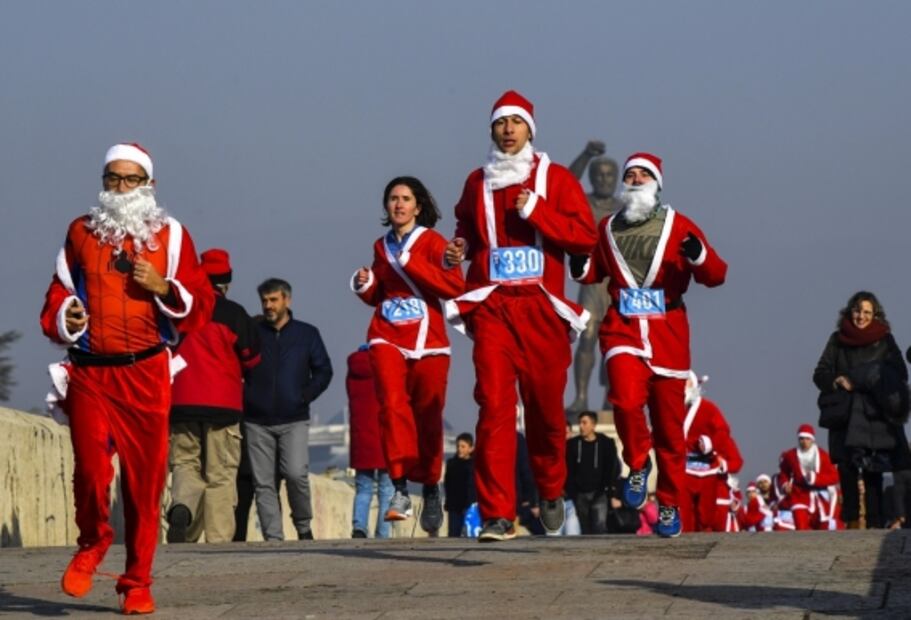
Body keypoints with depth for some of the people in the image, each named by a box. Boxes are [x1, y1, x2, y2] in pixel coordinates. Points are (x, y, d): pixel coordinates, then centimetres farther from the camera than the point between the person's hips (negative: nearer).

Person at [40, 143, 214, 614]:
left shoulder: (170, 236, 8)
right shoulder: (81, 233, 12)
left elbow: (200, 308, 7)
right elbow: (58, 294, 20)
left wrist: (163, 288, -10)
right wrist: (63, 318, -1)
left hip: (145, 375, 0)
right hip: (89, 373, 0)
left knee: (145, 479, 0)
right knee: (90, 470, -15)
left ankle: (137, 583, 11)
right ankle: (92, 544, 16)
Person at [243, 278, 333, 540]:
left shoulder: (307, 334, 9)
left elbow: (323, 371, 11)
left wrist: (305, 396, -2)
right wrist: (245, 396, -4)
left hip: (294, 421, -1)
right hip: (257, 422, 1)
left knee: (296, 474, -17)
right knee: (263, 483, -2)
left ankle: (303, 525, 5)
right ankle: (273, 536, 1)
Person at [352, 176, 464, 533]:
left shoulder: (432, 242, 0)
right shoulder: (381, 247, 15)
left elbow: (455, 286, -12)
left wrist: (411, 263, -16)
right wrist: (366, 285, 6)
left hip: (427, 342, -3)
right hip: (387, 338, 3)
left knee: (428, 417, 3)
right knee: (392, 403, -19)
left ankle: (431, 490, 20)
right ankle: (401, 489, -22)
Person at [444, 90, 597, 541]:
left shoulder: (555, 179, 6)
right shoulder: (478, 183, 14)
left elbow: (585, 235, -3)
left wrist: (536, 212, -12)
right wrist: (458, 251, 7)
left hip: (540, 309, -1)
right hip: (491, 309, 1)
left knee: (545, 405, 5)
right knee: (494, 406, -12)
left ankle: (551, 492, 32)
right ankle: (498, 515, -14)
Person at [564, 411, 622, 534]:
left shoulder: (606, 443, 1)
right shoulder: (572, 444, 6)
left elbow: (613, 471, -1)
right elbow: (568, 472, 6)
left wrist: (614, 495, -8)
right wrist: (569, 494, -1)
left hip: (600, 493, -3)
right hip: (580, 495, 3)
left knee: (600, 526, -17)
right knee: (585, 531, 6)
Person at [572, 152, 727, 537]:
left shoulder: (678, 227, 4)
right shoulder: (607, 229, 12)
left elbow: (716, 275, -1)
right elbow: (596, 271, 28)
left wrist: (699, 257, -22)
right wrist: (581, 269, 4)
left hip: (667, 335, -1)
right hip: (622, 329, 1)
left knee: (669, 424, 3)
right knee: (626, 400, -26)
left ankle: (670, 506, 17)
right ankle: (637, 465, 2)